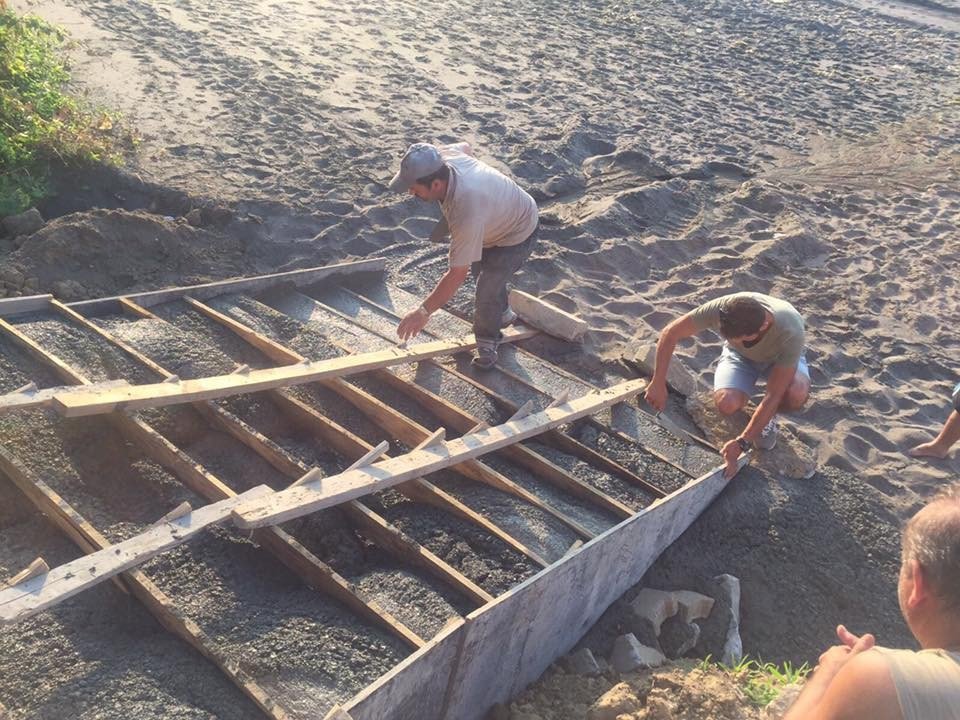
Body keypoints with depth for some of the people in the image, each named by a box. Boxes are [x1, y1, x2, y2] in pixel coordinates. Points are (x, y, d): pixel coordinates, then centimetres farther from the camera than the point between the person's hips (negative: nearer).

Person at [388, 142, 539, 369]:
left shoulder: (467, 214, -48)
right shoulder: (442, 155, -26)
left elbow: (457, 274, -41)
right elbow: (466, 147, 1)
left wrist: (423, 312, -33)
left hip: (517, 234, -9)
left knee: (487, 290, -12)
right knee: (479, 267, 25)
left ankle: (487, 341, 16)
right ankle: (502, 313, 52)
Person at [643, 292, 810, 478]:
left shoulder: (790, 333, -41)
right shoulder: (720, 309, -38)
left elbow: (774, 395, -35)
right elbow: (670, 333, -24)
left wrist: (742, 443, -36)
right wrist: (658, 384, -26)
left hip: (780, 358, -2)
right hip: (740, 355, 2)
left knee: (797, 396, -35)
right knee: (727, 403, -29)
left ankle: (767, 416, 1)